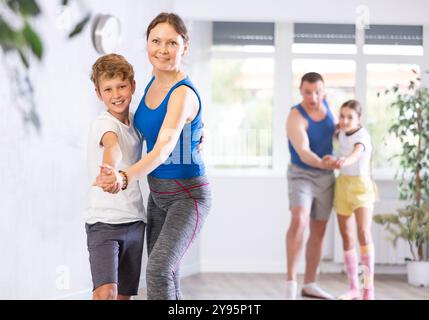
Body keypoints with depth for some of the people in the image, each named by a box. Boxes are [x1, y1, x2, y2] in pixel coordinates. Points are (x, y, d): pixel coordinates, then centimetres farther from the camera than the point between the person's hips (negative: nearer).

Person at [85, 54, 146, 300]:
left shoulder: (137, 120, 8)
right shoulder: (104, 123, -12)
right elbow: (113, 146, -35)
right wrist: (109, 170, -57)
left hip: (135, 221, 7)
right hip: (104, 221, -6)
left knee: (125, 293, 9)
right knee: (106, 291, -20)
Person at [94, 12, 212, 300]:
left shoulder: (183, 93, -21)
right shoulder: (154, 82, 3)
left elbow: (164, 147, -37)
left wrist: (125, 178, -53)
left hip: (187, 195, -9)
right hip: (157, 195, 9)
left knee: (159, 269, -25)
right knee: (168, 280, 13)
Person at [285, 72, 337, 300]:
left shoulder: (323, 101, -4)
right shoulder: (295, 119, -25)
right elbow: (304, 153, -38)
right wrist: (323, 163, -57)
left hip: (325, 178, 6)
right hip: (301, 176, -6)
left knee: (319, 231, 8)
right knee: (299, 221, -29)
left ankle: (309, 285, 17)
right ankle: (291, 281, -25)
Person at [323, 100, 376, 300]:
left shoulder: (363, 136, -18)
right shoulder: (342, 133, 3)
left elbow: (355, 155, -40)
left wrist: (343, 162, -61)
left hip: (361, 185, -7)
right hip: (342, 184, 7)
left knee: (364, 233, -20)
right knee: (346, 236, 6)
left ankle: (369, 287, -16)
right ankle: (353, 287, 13)